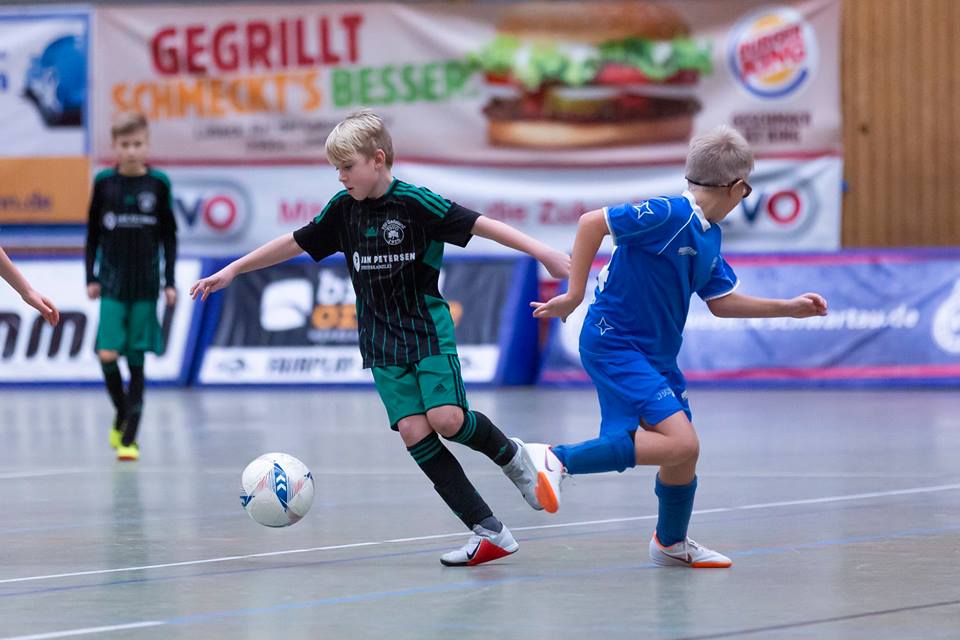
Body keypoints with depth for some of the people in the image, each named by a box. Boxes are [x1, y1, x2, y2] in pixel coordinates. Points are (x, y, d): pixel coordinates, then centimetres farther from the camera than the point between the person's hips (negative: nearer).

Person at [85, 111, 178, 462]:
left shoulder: (158, 183, -1)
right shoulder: (104, 182, 0)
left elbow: (169, 235, 5)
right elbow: (93, 232, 8)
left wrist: (169, 282, 1)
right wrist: (91, 277, 4)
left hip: (145, 283, 0)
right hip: (112, 282, 0)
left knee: (136, 361, 0)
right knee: (107, 354, -12)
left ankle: (129, 437, 4)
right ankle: (121, 416, 14)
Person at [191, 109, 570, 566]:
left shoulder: (415, 202, -13)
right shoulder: (344, 208, 4)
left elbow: (479, 225, -16)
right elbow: (295, 243, 15)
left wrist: (542, 252, -24)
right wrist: (233, 270, 17)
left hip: (429, 328, -5)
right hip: (382, 342, 5)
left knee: (447, 418, -22)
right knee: (412, 430, -10)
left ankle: (510, 455, 13)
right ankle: (489, 532, -9)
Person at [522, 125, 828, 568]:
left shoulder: (709, 234, 11)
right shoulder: (671, 214, -18)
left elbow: (721, 302, 21)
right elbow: (592, 223, -21)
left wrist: (790, 308, 21)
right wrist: (574, 294, -22)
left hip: (656, 353, 10)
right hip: (615, 344, -10)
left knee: (683, 450, 16)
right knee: (681, 443, -23)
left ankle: (672, 544, 38)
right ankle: (556, 459, -21)